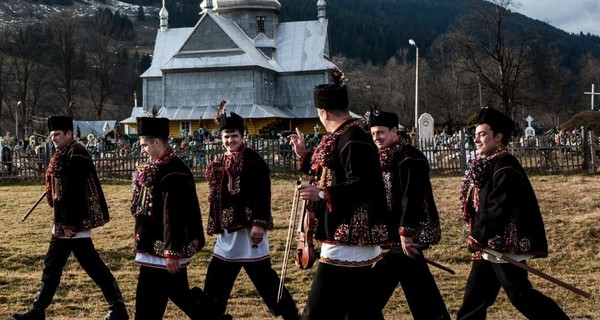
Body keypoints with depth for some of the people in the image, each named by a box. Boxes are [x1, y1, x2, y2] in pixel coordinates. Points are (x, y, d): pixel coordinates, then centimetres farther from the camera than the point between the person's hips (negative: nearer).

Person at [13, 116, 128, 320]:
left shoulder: (76, 155, -17)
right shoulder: (64, 155, 14)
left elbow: (74, 192, -22)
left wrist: (69, 223, -22)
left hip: (73, 222, -10)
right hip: (64, 221, 10)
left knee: (92, 264, -5)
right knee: (52, 265, 15)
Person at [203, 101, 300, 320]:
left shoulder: (254, 161, -9)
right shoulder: (219, 165, 13)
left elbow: (262, 195, -15)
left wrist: (259, 223, -22)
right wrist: (215, 226, 17)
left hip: (249, 228, -7)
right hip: (227, 230, 7)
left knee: (263, 276, -3)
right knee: (215, 280, 11)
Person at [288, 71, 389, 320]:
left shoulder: (353, 141, -18)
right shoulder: (340, 138, 14)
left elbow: (363, 187, -26)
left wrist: (322, 194, -31)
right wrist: (304, 155, 28)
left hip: (347, 244, -11)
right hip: (355, 243, 11)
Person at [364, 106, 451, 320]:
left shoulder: (409, 158, -14)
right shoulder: (382, 160, 14)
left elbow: (412, 197, -22)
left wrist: (405, 232, -25)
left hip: (405, 234, -10)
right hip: (391, 233, 10)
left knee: (376, 288, -7)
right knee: (419, 285, 14)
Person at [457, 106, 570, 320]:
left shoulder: (504, 166, -18)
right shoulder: (485, 164, 12)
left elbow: (498, 207, -24)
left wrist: (478, 237, -22)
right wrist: (478, 236, 12)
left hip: (505, 244, -10)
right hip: (490, 244, 10)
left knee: (520, 294, -3)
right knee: (475, 296, 14)